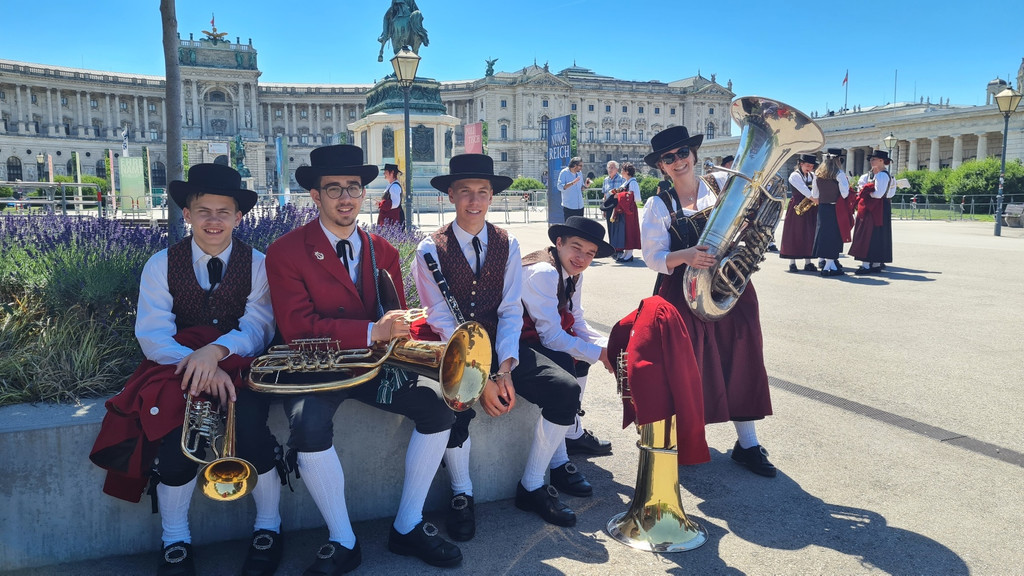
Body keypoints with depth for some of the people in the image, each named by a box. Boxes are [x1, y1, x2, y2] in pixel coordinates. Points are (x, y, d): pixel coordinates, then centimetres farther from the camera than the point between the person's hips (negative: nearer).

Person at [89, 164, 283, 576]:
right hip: (177, 368, 1)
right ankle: (175, 542, -2)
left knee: (249, 428, -30)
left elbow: (257, 328, -8)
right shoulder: (162, 265, 4)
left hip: (240, 366, -1)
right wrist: (196, 364, -26)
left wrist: (217, 350, -29)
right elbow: (153, 334, -7)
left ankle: (267, 529, -3)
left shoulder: (258, 264, 3)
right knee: (175, 438, -28)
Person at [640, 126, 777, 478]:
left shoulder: (724, 184, 4)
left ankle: (747, 444, 17)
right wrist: (686, 256, -24)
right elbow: (653, 257, -7)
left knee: (740, 363, 4)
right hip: (683, 293, -2)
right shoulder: (657, 206, 1)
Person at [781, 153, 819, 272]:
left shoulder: (813, 176, 14)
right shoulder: (795, 175, -5)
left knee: (809, 235, 6)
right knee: (794, 234, -1)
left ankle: (808, 262, 12)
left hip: (810, 209, 6)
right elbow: (803, 189, -18)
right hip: (797, 208, -5)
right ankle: (792, 263, 5)